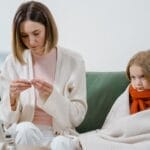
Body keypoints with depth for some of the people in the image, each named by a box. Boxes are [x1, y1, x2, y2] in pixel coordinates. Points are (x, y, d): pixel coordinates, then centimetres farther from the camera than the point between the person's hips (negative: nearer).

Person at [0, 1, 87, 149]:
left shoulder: (73, 61, -4)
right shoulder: (12, 62, 0)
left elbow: (78, 116, -4)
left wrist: (51, 95, -20)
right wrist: (12, 96, -19)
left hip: (59, 134, -1)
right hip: (23, 133, 2)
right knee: (26, 129, -32)